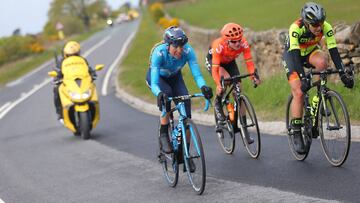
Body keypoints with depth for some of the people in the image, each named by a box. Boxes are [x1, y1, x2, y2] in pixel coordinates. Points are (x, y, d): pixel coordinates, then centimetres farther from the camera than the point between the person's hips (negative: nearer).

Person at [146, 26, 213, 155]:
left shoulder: (188, 51, -32)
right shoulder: (159, 53, -39)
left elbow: (197, 74, -35)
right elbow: (154, 83, -44)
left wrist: (203, 87, -56)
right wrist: (159, 94, -65)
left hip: (174, 77, 3)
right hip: (157, 77, -3)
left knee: (185, 101, -19)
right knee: (166, 94, -34)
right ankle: (163, 135, -21)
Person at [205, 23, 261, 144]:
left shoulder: (243, 44, -32)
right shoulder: (219, 46, -40)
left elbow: (249, 62, -29)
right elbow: (215, 68, -41)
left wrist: (254, 76, -46)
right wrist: (218, 85, -53)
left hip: (229, 62, 4)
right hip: (212, 61, -4)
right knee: (226, 78, -36)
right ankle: (218, 104, -9)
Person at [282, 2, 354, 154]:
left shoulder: (326, 28, -26)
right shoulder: (296, 28, -35)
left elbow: (333, 51, -28)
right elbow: (295, 55, -40)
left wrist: (343, 74, -38)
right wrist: (303, 78, -50)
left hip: (310, 53, 3)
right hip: (292, 55, -3)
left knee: (322, 62, -33)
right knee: (299, 93, -18)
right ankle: (296, 133, -8)